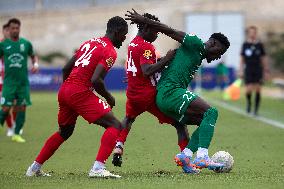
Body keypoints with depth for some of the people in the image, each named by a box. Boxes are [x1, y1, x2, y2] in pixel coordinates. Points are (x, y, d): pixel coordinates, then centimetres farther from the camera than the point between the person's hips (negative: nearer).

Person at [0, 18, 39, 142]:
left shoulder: (26, 43, 5)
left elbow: (33, 56, 19)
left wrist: (35, 64, 0)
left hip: (23, 82, 2)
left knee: (21, 108, 2)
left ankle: (17, 134, 12)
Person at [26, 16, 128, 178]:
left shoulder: (90, 43, 19)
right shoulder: (110, 52, -7)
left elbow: (66, 69, 22)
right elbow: (96, 80, -18)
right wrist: (109, 98, -3)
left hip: (64, 90, 9)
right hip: (81, 93, -9)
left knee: (64, 131, 29)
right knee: (115, 125, -6)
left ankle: (34, 168, 32)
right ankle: (98, 169, -21)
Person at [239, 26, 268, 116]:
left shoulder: (260, 45, 5)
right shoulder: (245, 45, 3)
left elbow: (264, 59, 9)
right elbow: (242, 59, 6)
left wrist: (266, 71, 6)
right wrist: (241, 71, 0)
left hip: (258, 71, 1)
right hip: (248, 71, -1)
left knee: (258, 90, -2)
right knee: (249, 90, -12)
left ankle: (256, 110, 8)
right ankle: (249, 102, 20)